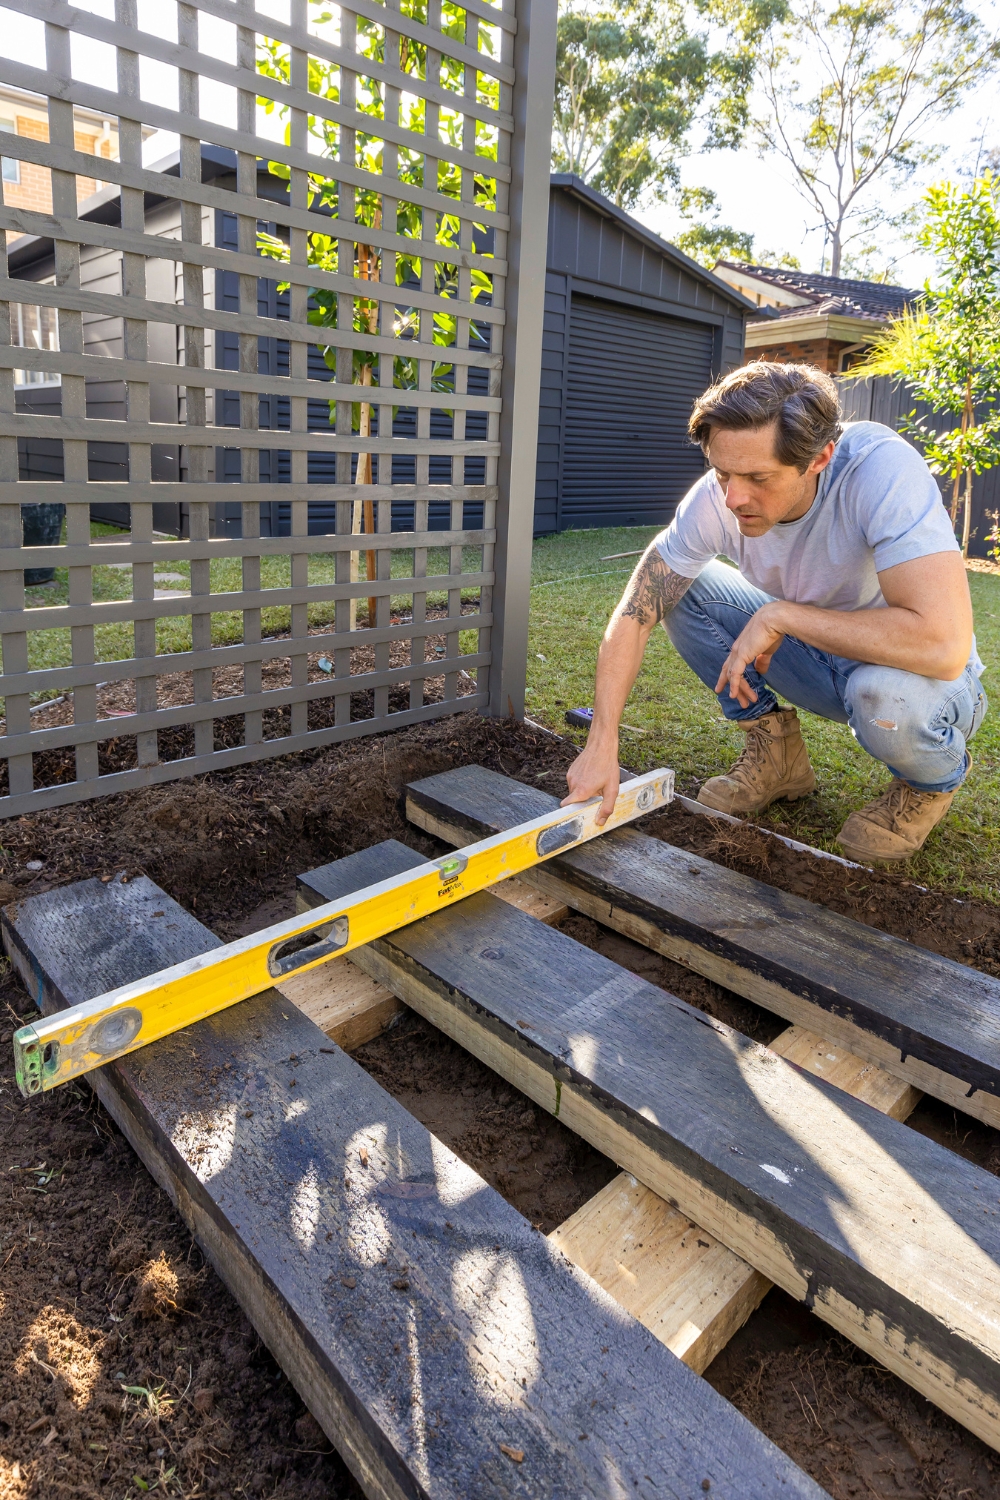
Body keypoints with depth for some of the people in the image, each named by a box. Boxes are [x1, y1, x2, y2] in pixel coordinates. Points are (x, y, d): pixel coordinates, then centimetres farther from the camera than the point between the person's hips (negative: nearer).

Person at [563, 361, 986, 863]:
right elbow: (634, 615, -17)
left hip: (928, 676, -4)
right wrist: (601, 745, -25)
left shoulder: (880, 467, -33)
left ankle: (933, 780, -1)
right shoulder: (716, 498, -20)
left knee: (884, 691, -39)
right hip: (819, 660, 4)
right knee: (680, 588, -11)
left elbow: (942, 644, -42)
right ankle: (777, 754, 3)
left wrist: (778, 614, -34)